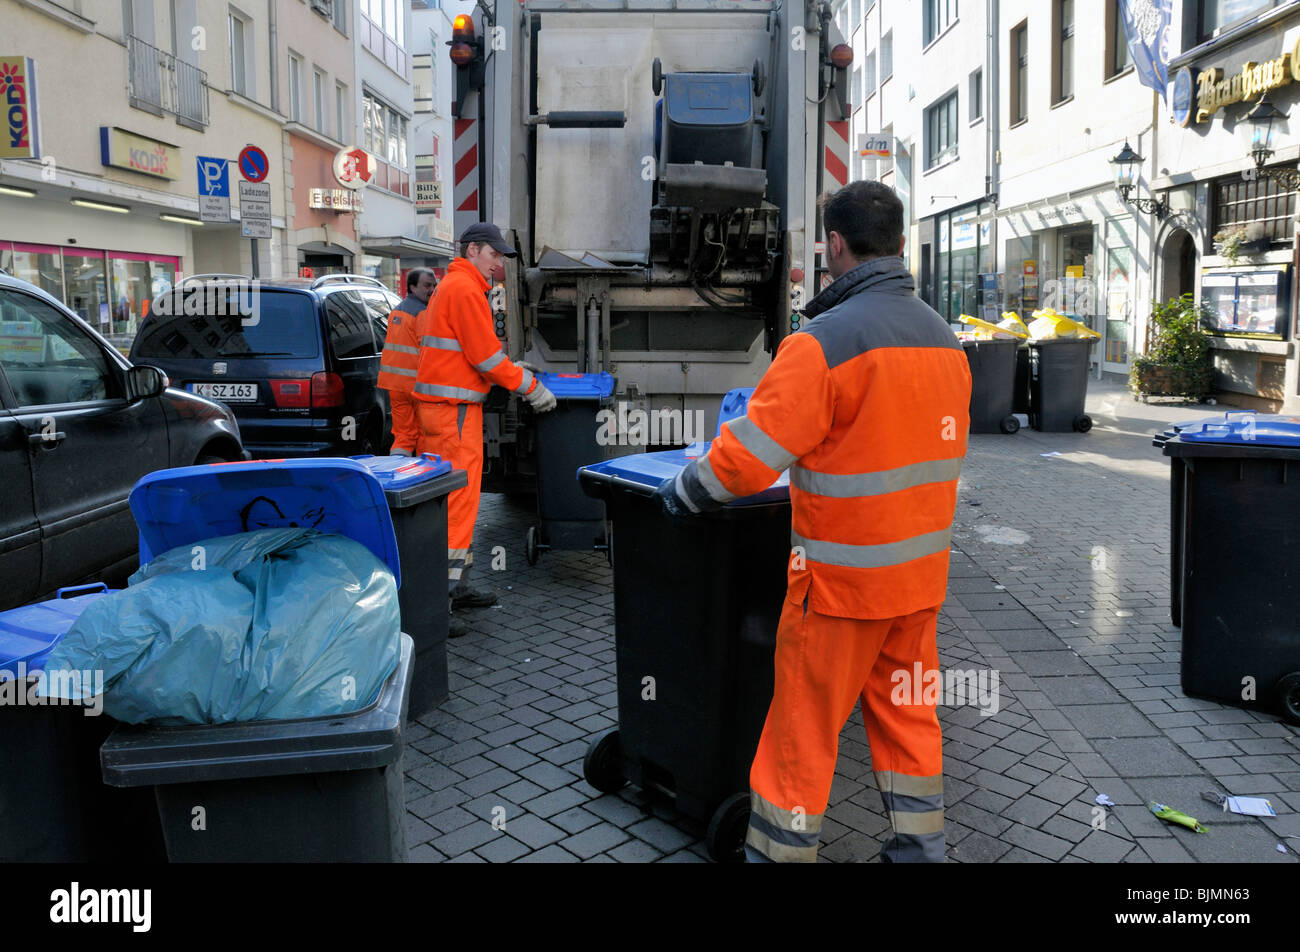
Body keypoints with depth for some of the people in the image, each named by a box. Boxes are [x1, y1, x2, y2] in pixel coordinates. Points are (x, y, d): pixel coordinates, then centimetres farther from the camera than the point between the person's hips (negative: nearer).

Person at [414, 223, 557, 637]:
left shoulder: (455, 286, 22)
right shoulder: (464, 290, -12)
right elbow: (486, 356, -15)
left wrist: (516, 371, 18)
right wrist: (531, 387, -7)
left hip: (450, 406, 11)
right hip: (453, 409, -11)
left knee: (462, 497, 14)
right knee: (455, 499, -11)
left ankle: (454, 585, 22)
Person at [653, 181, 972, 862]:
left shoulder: (826, 340, -19)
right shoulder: (945, 338, 5)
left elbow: (747, 457, -19)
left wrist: (682, 492, -2)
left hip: (842, 576, -7)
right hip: (921, 573, 7)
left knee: (802, 730, 6)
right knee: (906, 714, 20)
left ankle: (777, 855, 19)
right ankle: (918, 849, 33)